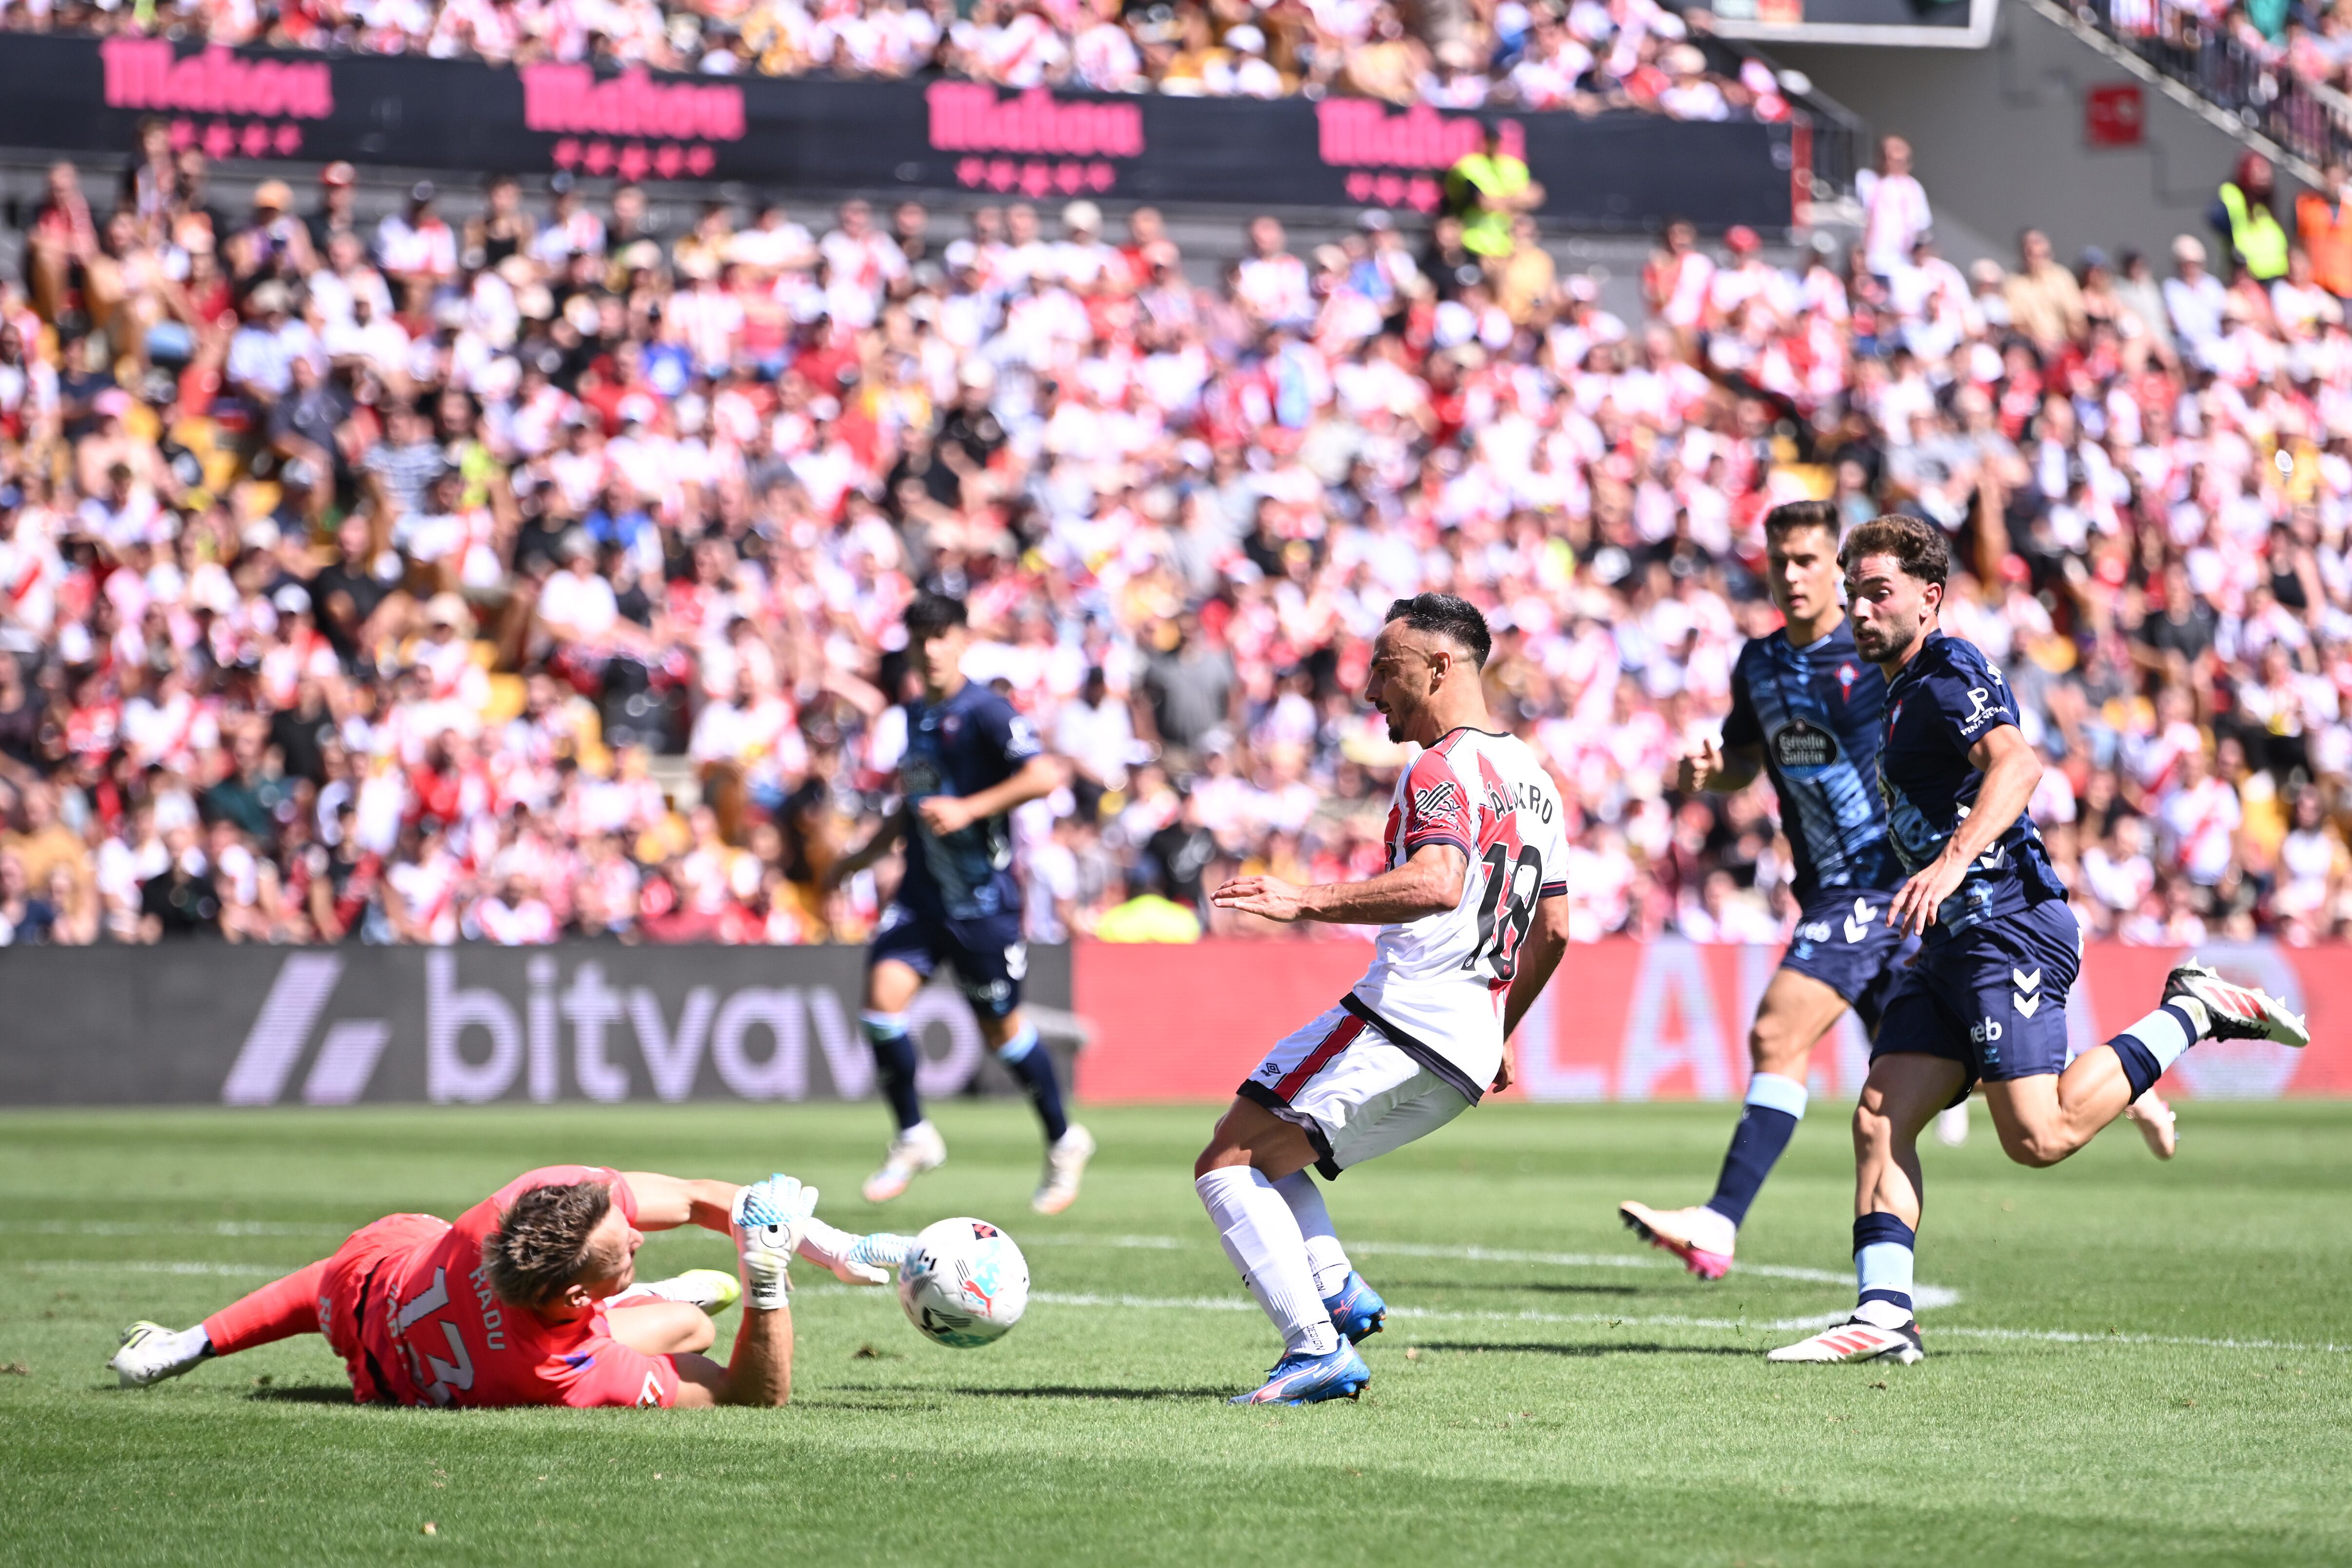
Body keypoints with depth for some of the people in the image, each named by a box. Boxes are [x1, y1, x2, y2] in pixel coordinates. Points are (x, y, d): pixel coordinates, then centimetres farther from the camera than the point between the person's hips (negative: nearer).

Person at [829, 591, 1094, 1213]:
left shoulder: (984, 711, -12)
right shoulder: (915, 716, 12)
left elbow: (1043, 776, -25)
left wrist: (970, 809, -31)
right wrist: (865, 856, 24)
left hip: (983, 898, -6)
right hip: (922, 892, 6)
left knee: (1000, 1028, 6)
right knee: (884, 994, -14)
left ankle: (1064, 1142, 29)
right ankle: (913, 1138, 3)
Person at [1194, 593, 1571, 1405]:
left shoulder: (1442, 770, -10)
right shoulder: (1534, 779, 20)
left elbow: (1438, 883, -30)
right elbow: (1552, 933, 26)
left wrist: (1310, 902, -30)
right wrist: (1498, 1036, 35)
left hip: (1401, 1022, -10)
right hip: (1468, 1051, 10)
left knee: (1225, 1164, -7)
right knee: (1260, 1154, 21)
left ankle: (1318, 1348, -16)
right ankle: (1338, 1292, 1)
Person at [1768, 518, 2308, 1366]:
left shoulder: (1950, 673, -9)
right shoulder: (1905, 693, 21)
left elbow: (2018, 762, -28)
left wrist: (1953, 861, -41)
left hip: (2009, 928, -10)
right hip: (1954, 943, 10)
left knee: (2038, 1136, -16)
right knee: (1879, 1120, -3)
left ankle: (2193, 1012, 0)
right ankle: (1883, 1314, -9)